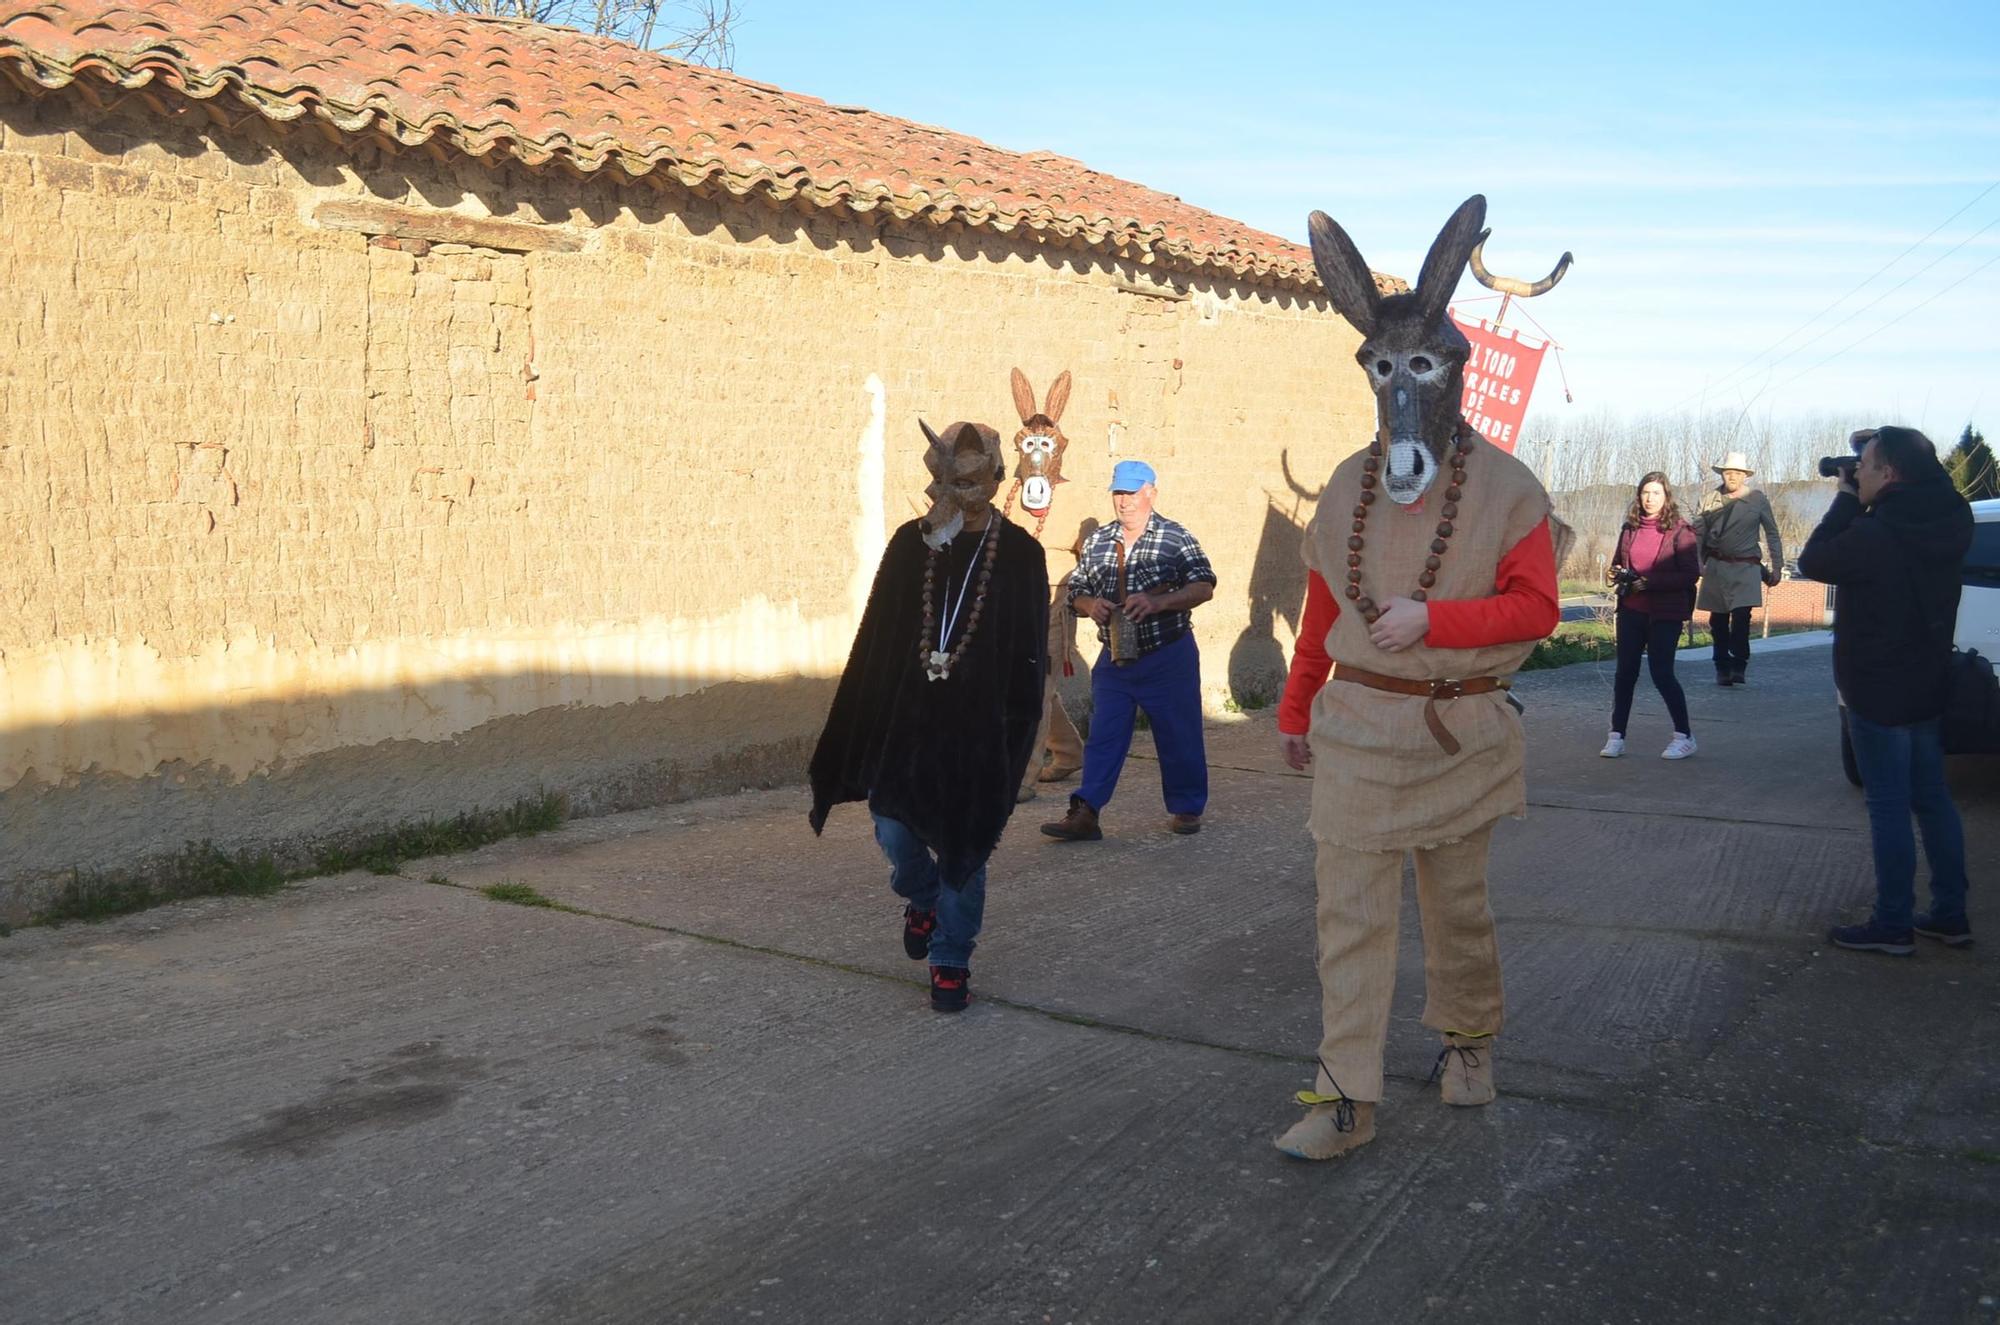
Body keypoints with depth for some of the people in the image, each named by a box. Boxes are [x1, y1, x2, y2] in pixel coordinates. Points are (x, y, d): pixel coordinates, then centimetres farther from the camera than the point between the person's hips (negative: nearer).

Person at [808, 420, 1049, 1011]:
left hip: (979, 726, -1)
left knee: (964, 847, 4)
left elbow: (1030, 652, -1)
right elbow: (878, 631, 1)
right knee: (894, 832, 0)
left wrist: (1017, 732, -4)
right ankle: (923, 900, 34)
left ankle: (950, 961, 22)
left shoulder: (1020, 554, -3)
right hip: (905, 717, 2)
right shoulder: (911, 542, 1)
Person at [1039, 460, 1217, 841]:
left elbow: (1203, 587, -12)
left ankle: (1186, 807, 23)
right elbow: (1076, 591, 13)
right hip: (1114, 659, 4)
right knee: (1102, 738, 0)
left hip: (1168, 657, -3)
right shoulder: (1097, 542, 8)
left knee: (1179, 737, 6)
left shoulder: (1176, 538, -6)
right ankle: (1085, 813, -1)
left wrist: (1158, 602, -26)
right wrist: (1090, 605, -11)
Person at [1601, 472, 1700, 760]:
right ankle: (1616, 736, 11)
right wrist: (1614, 575, -2)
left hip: (1665, 614, -5)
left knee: (1661, 673, -5)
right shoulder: (1630, 528, 9)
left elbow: (1691, 574, -12)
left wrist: (1650, 582, -18)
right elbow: (1618, 562, 21)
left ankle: (1685, 736, 8)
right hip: (1631, 609, 5)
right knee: (1625, 672, 4)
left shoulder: (1679, 531, -6)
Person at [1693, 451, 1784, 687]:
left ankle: (1738, 667, -12)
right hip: (1716, 566, 2)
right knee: (1718, 621, 6)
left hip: (1745, 568, -2)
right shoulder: (1710, 500, 4)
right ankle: (1722, 669, 15)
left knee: (1741, 617, -16)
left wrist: (1777, 567, 4)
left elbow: (1772, 534, 7)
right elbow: (1698, 534, 8)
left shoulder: (1758, 499, 1)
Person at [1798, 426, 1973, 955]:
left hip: (1878, 693, -8)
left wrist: (1847, 498, -5)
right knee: (1932, 799, 15)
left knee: (1888, 806, -1)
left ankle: (1893, 925, 7)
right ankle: (1950, 914, 24)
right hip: (1927, 687, 8)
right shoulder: (1947, 524, -1)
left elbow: (1812, 561, -10)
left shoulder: (1874, 537, -24)